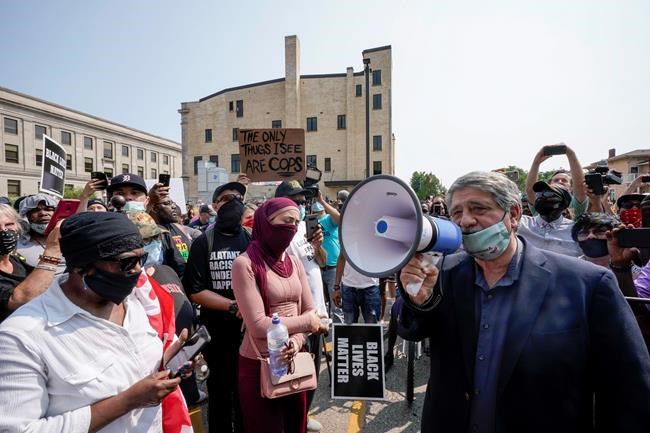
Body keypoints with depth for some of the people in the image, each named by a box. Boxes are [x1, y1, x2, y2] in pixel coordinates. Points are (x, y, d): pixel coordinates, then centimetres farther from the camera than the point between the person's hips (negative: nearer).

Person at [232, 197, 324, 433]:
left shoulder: (295, 263, 2)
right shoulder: (245, 264, -17)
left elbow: (310, 311, 3)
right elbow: (258, 325, -22)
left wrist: (296, 341, -16)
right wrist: (307, 322, -13)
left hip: (294, 360, 6)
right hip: (259, 365, -6)